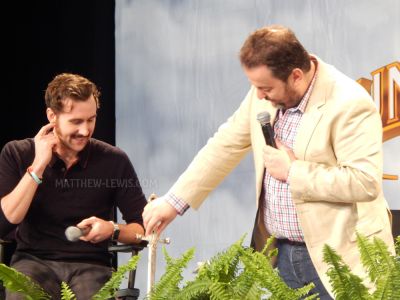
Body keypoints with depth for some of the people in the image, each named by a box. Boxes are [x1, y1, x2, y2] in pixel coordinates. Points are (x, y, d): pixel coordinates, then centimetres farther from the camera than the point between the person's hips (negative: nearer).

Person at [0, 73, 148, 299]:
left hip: (90, 265, 1)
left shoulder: (114, 161, 2)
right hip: (34, 261, -1)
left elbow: (144, 227, 6)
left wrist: (113, 229, -15)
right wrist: (37, 167, -12)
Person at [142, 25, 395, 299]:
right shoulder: (264, 95, 1)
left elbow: (366, 181, -25)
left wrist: (294, 171, -20)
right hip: (283, 252, 6)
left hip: (338, 256, -6)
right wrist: (174, 201, 7)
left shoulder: (349, 104, -20)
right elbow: (225, 146, 10)